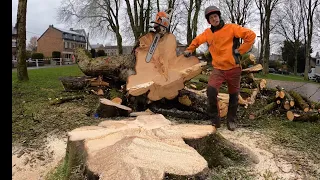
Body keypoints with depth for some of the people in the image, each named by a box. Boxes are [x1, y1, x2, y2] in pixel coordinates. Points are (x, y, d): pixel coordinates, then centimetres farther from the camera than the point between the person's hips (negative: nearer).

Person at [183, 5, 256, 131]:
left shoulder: (231, 28, -6)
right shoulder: (207, 33, 7)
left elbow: (251, 35, -9)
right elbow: (197, 40, 26)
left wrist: (240, 50, -10)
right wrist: (189, 50, 20)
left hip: (233, 69, -1)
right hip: (218, 69, 2)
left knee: (233, 95, 9)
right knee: (211, 90, -22)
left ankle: (231, 120, 28)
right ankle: (215, 119, -5)